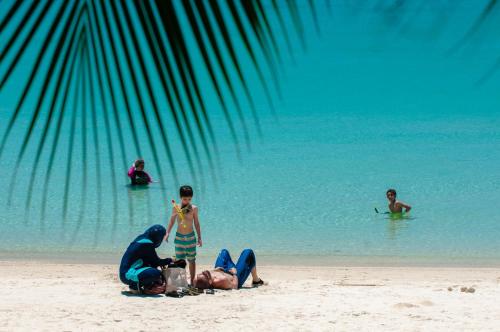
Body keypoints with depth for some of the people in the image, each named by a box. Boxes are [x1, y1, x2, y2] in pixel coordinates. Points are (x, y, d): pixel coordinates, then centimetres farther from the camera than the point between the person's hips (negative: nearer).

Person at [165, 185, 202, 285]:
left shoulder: (194, 208, -2)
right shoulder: (176, 208, -1)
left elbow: (196, 223, 5)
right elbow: (171, 221, 7)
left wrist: (199, 237, 5)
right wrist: (167, 233, -3)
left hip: (191, 236, 0)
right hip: (179, 237, 0)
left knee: (191, 260, 6)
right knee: (179, 260, 1)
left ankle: (192, 281, 12)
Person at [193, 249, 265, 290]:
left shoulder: (197, 281, -37)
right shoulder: (222, 280, -49)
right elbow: (235, 286, -30)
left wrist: (213, 270, -9)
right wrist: (234, 273, -16)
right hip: (235, 278, -5)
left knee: (224, 251, 27)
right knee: (248, 252, 9)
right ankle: (256, 280, 32)